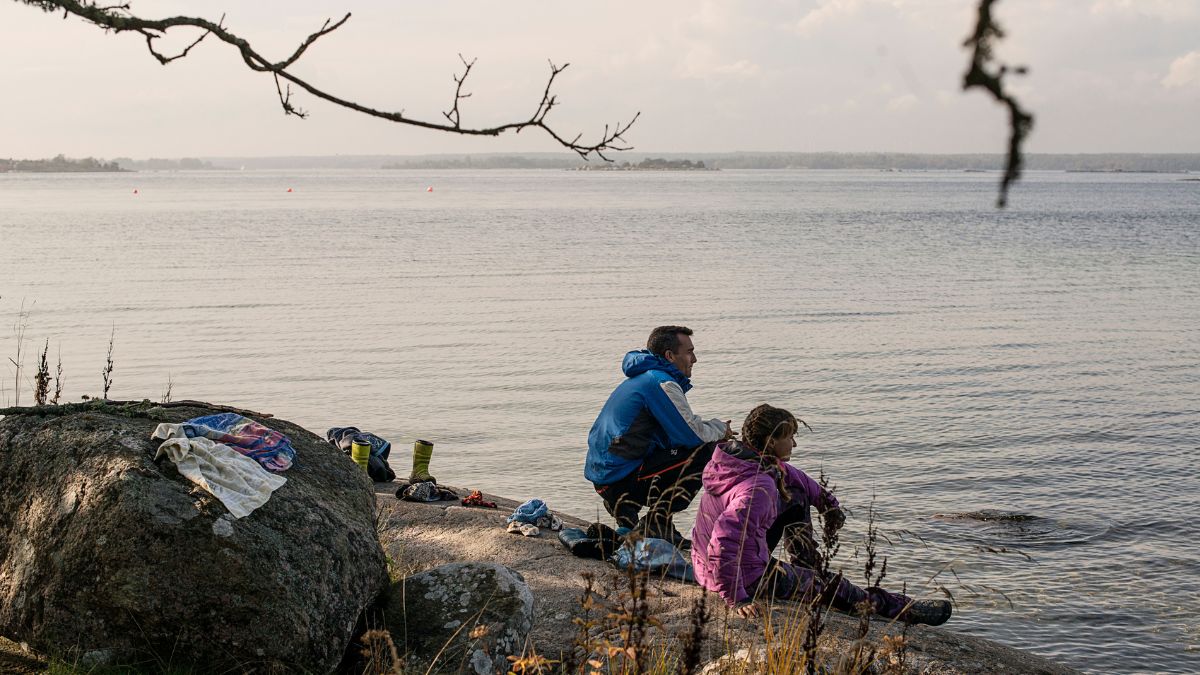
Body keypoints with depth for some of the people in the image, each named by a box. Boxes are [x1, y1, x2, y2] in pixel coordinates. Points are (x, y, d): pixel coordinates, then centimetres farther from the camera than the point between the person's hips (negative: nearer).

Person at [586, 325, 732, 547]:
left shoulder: (642, 378, 19)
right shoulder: (662, 382, -13)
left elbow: (679, 429, 25)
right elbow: (692, 435, -14)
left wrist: (714, 431, 11)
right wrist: (720, 429, 7)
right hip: (620, 479, -10)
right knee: (705, 451, -10)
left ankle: (625, 508, 13)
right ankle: (656, 521, -7)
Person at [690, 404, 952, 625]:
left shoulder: (745, 458, -2)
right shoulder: (758, 487, -30)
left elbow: (787, 474, 20)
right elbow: (723, 543, -39)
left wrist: (826, 499, 23)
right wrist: (737, 599, -32)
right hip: (748, 579, -9)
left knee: (795, 496, 19)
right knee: (831, 587, 11)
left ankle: (808, 571, 31)